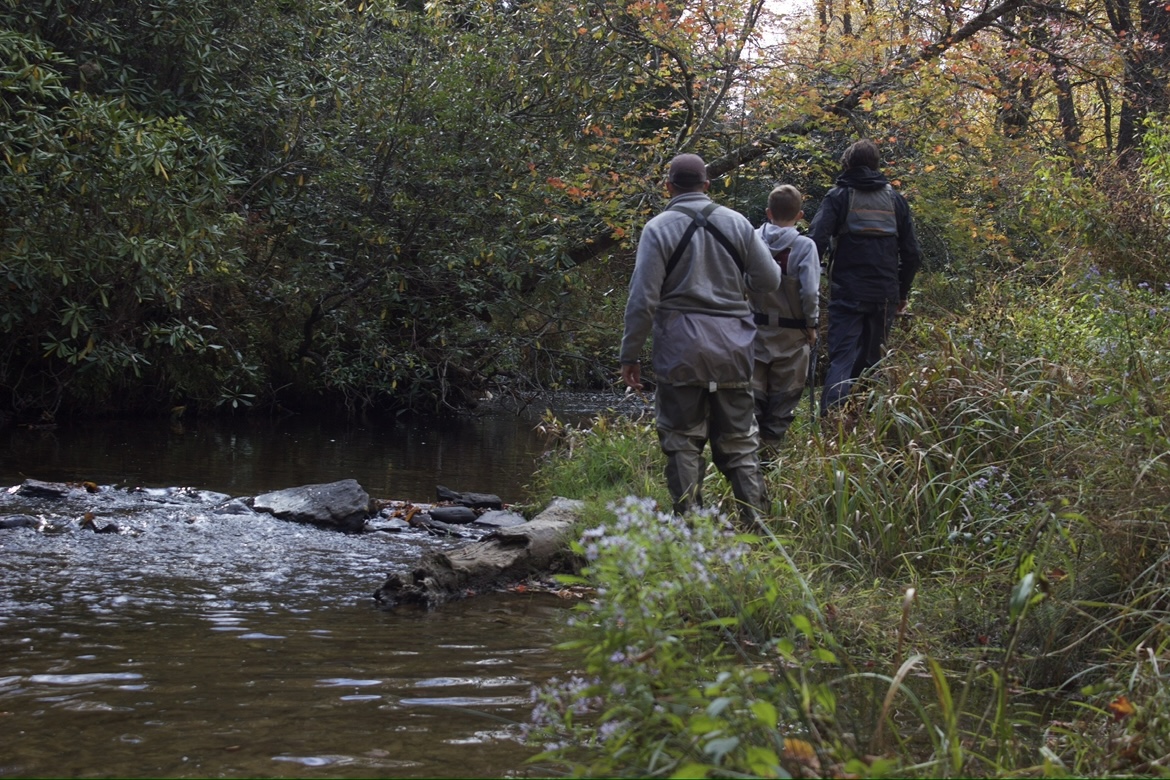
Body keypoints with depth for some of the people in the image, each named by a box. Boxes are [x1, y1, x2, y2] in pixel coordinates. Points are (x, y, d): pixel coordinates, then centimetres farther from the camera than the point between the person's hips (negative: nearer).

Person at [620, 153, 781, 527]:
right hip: (732, 347, 3)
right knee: (739, 439, 11)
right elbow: (769, 279, 7)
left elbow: (643, 299, -9)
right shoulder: (736, 223, 4)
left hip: (681, 348, -3)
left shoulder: (658, 228, -6)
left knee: (683, 440, 4)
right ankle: (754, 520, 7)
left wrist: (630, 354, -3)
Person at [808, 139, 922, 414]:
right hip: (885, 295, 3)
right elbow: (911, 254, 11)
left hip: (847, 294, -3)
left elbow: (817, 242, -12)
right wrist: (903, 293, 21)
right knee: (871, 360, 14)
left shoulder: (839, 197, 0)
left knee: (842, 358, -7)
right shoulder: (895, 199, 11)